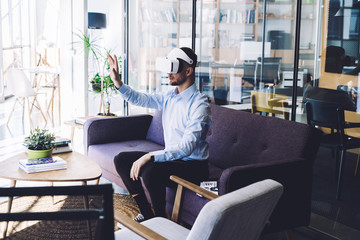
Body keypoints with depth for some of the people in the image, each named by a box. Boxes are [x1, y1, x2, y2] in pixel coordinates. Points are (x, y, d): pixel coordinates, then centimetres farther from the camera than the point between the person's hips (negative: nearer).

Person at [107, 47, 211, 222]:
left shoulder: (199, 104, -20)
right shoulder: (169, 97, 6)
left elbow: (186, 147, -28)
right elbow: (140, 99, 17)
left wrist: (150, 156, -34)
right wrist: (117, 82, 1)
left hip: (192, 164, -9)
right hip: (171, 156, 9)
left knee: (151, 171, -34)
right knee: (121, 159, 3)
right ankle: (146, 213, 5)